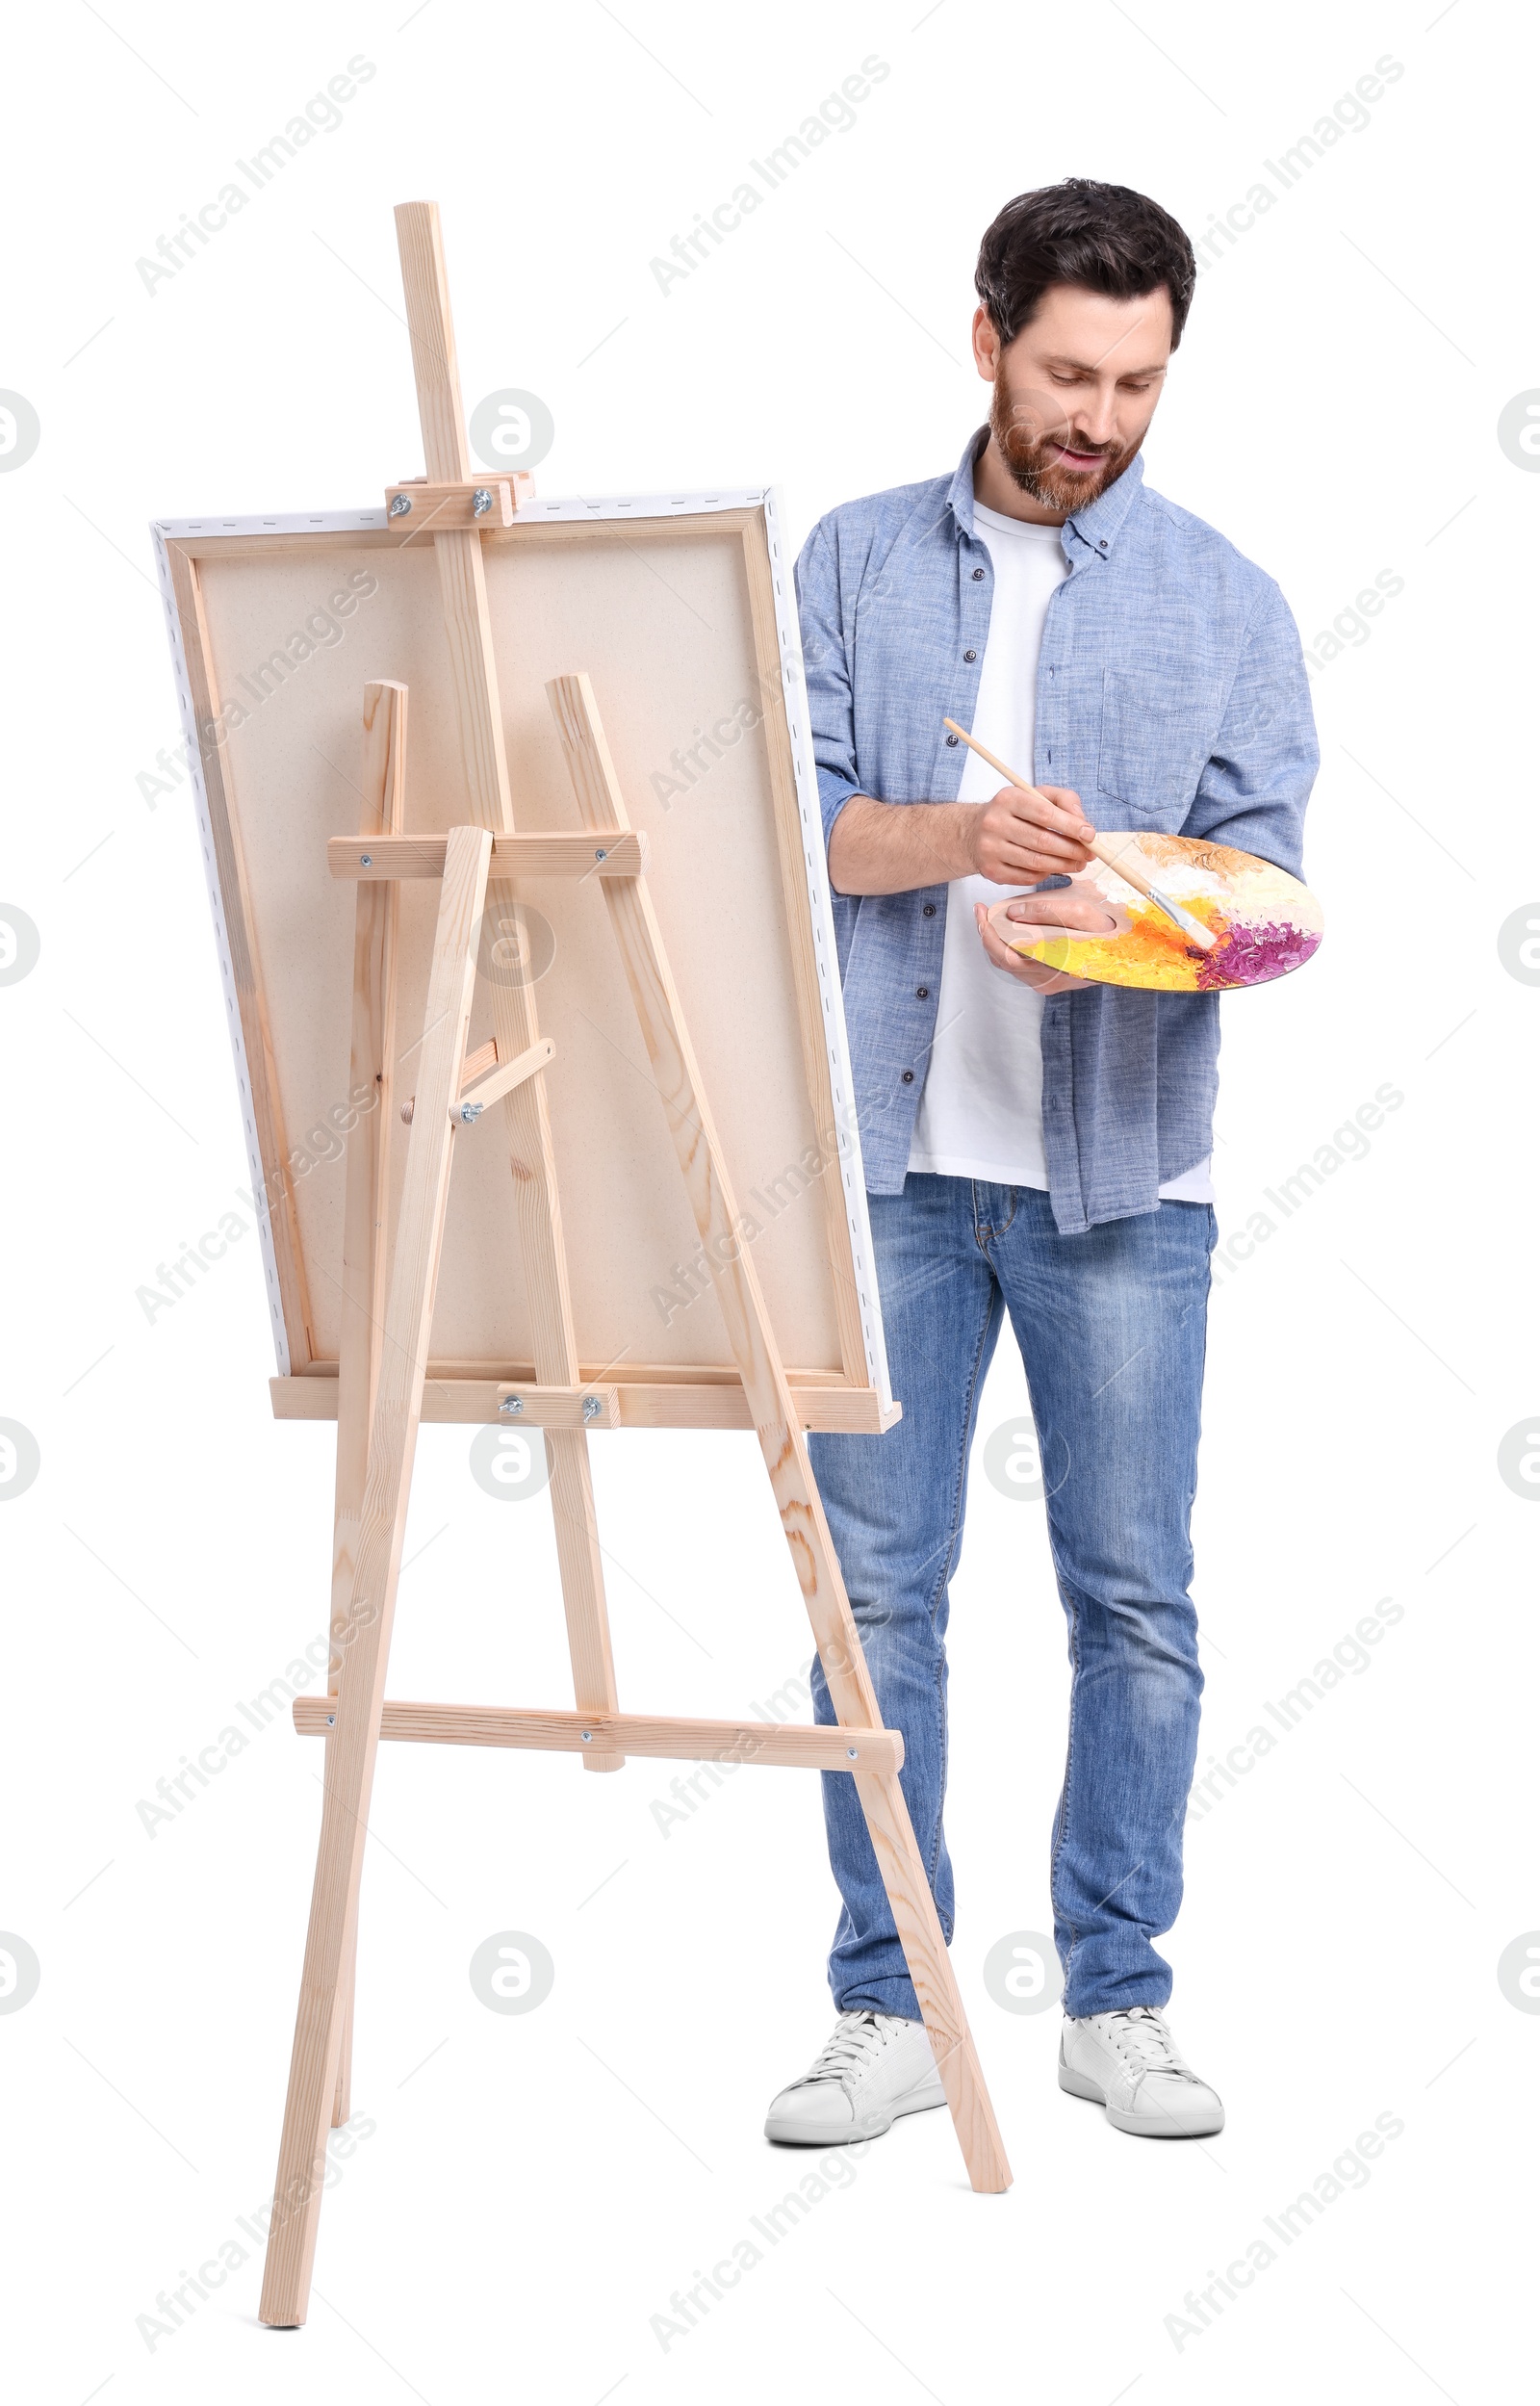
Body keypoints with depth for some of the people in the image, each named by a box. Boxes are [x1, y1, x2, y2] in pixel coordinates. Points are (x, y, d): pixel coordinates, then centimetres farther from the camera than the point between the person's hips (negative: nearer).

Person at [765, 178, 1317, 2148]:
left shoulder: (1226, 601, 4)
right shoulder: (855, 561, 7)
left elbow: (1262, 867, -1)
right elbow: (791, 810, -1)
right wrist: (957, 834, -19)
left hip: (1119, 1170, 0)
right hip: (890, 1156, 1)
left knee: (1133, 1597, 3)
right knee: (878, 1586, 3)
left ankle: (1118, 1999, 16)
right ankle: (888, 2005, 13)